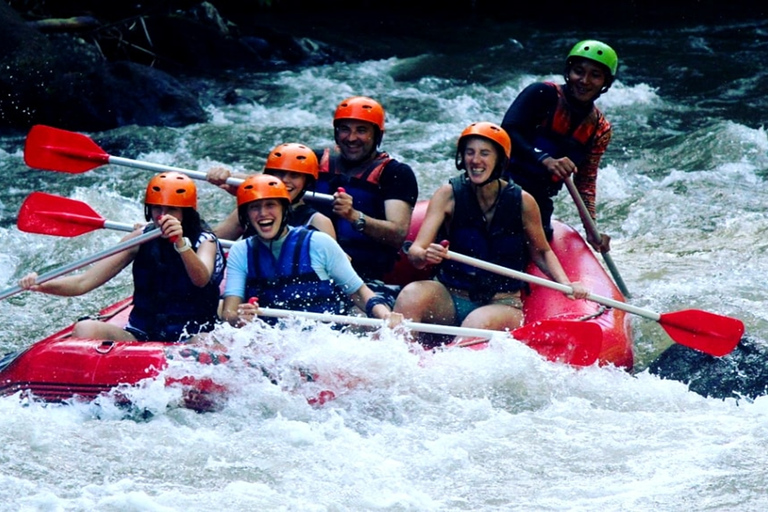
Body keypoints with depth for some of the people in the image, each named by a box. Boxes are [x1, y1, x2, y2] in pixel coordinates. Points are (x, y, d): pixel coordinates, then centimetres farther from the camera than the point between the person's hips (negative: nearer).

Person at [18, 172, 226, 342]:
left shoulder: (205, 240, -4)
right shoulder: (142, 238, 5)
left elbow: (201, 279, -29)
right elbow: (84, 282, -2)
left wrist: (181, 244, -47)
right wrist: (41, 285, -20)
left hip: (191, 337, -3)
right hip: (141, 335, 3)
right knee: (84, 329, -24)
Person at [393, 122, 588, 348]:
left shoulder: (522, 202, -4)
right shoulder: (448, 195, -5)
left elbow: (541, 253, 12)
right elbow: (414, 252, -13)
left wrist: (566, 284, -7)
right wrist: (425, 256, -38)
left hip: (502, 305, -1)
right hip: (450, 301, 1)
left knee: (479, 324, -36)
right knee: (412, 295, -31)